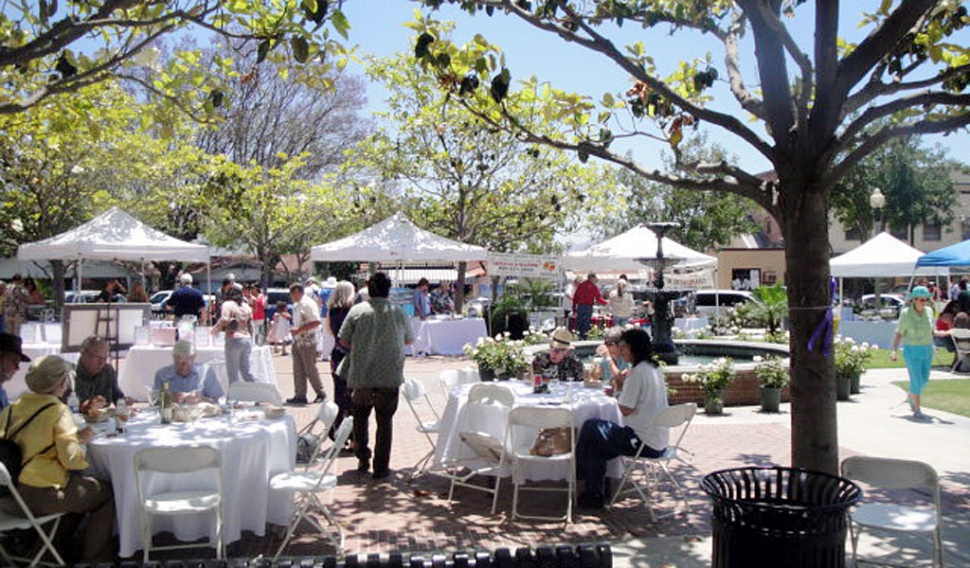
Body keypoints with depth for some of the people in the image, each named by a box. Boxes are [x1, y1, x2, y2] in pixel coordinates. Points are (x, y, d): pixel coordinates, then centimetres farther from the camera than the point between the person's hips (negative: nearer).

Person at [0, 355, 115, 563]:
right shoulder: (58, 410, -13)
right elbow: (71, 458, -19)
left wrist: (76, 436, 11)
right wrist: (82, 445, 3)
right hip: (37, 496, -8)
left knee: (80, 486, 29)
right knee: (107, 493, 9)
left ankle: (62, 552, 35)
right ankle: (96, 560, 15)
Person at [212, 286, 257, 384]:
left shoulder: (228, 304, -2)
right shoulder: (246, 306, 15)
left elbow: (224, 319, -19)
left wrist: (215, 329, -4)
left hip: (234, 339, -6)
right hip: (247, 339, 6)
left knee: (233, 372, 0)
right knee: (246, 370, 14)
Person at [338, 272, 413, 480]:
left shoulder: (357, 311, -4)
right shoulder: (399, 314, -2)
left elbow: (343, 341, 0)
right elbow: (409, 340, 12)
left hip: (361, 376, 0)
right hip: (390, 377, 0)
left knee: (360, 417, 20)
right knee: (385, 421, 8)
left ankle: (363, 459, 22)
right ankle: (381, 467, 10)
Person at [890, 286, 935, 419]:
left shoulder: (929, 311, -1)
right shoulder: (906, 314, -14)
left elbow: (930, 329, 12)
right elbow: (899, 333, -9)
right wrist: (894, 350, -18)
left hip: (927, 350, 5)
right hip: (911, 351, -5)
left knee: (924, 379, 12)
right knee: (916, 380, -8)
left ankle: (911, 395, 41)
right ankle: (917, 410, 3)